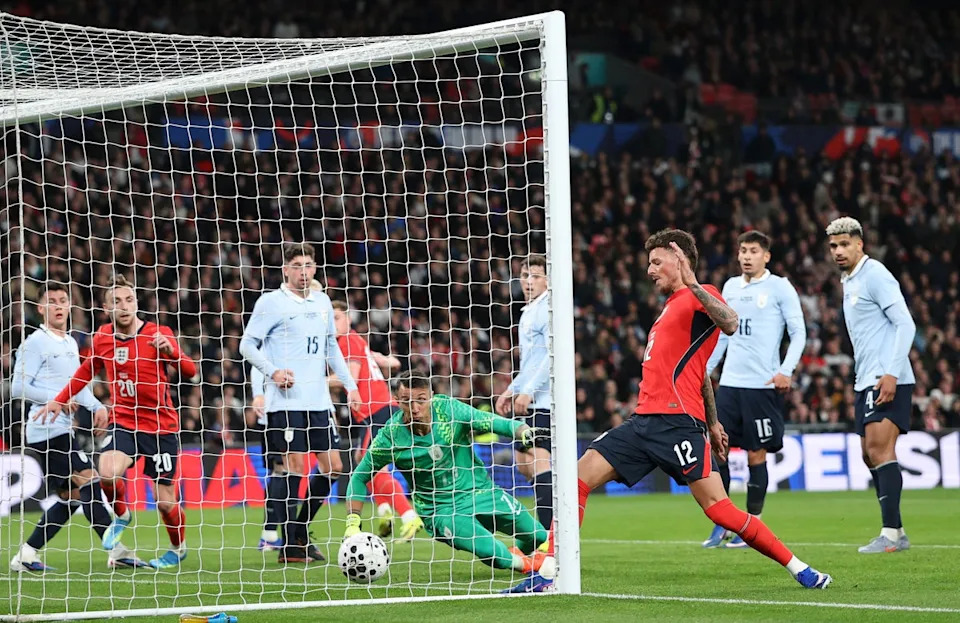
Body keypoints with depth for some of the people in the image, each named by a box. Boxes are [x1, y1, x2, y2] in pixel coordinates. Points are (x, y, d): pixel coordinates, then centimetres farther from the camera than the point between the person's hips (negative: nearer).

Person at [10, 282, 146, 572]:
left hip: (62, 430, 9)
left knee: (71, 496, 9)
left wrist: (96, 405, 8)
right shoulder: (35, 343, -7)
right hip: (48, 430, -9)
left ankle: (26, 555, 12)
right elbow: (18, 388, -10)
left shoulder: (71, 343, 18)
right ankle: (117, 551, -15)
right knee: (88, 482, -15)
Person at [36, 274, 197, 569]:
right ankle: (121, 515, 6)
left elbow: (190, 371, -14)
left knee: (166, 501, 0)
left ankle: (179, 548, 32)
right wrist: (59, 400, 17)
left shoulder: (158, 334, -9)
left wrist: (170, 351, -33)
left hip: (161, 426, -2)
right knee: (107, 472, -27)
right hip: (123, 421, 2)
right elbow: (88, 369, 20)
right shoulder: (102, 337, 1)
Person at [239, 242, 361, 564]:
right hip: (286, 401, -7)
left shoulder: (322, 302, 14)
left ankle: (300, 531, 19)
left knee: (333, 466, 5)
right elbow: (247, 344, -4)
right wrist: (272, 371, -18)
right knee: (294, 466, -9)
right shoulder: (271, 302, -4)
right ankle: (289, 546, -3)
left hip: (319, 400, 7)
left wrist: (350, 385, 17)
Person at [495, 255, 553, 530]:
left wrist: (528, 391, -23)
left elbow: (553, 355, -20)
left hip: (544, 401, -10)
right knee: (524, 464, 12)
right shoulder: (528, 313, 21)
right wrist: (512, 390, 25)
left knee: (539, 462, -15)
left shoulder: (548, 310, -10)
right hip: (530, 402, 10)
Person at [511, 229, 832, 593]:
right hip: (645, 422, 9)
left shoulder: (699, 297, -2)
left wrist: (691, 283, -32)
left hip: (677, 422, -9)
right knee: (578, 479, -4)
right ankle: (548, 575, -6)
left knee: (718, 509, -12)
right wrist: (712, 422, 36)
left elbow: (730, 324, -26)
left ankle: (799, 570, -1)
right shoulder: (671, 307, 26)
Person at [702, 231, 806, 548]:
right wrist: (704, 370, 18)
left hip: (763, 385, -5)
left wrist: (786, 370, -17)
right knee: (717, 449, -1)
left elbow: (798, 333, -4)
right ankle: (721, 525, 8)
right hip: (729, 383, 5)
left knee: (756, 454, -1)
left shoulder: (779, 287, -1)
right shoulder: (730, 287, 14)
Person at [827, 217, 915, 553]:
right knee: (870, 455, 9)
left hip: (886, 380, -10)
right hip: (866, 382, 10)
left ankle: (892, 532, -19)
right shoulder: (849, 281, 19)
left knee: (880, 450, -16)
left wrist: (891, 374, -23)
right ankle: (895, 532, 14)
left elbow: (905, 324, -16)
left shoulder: (875, 275, -9)